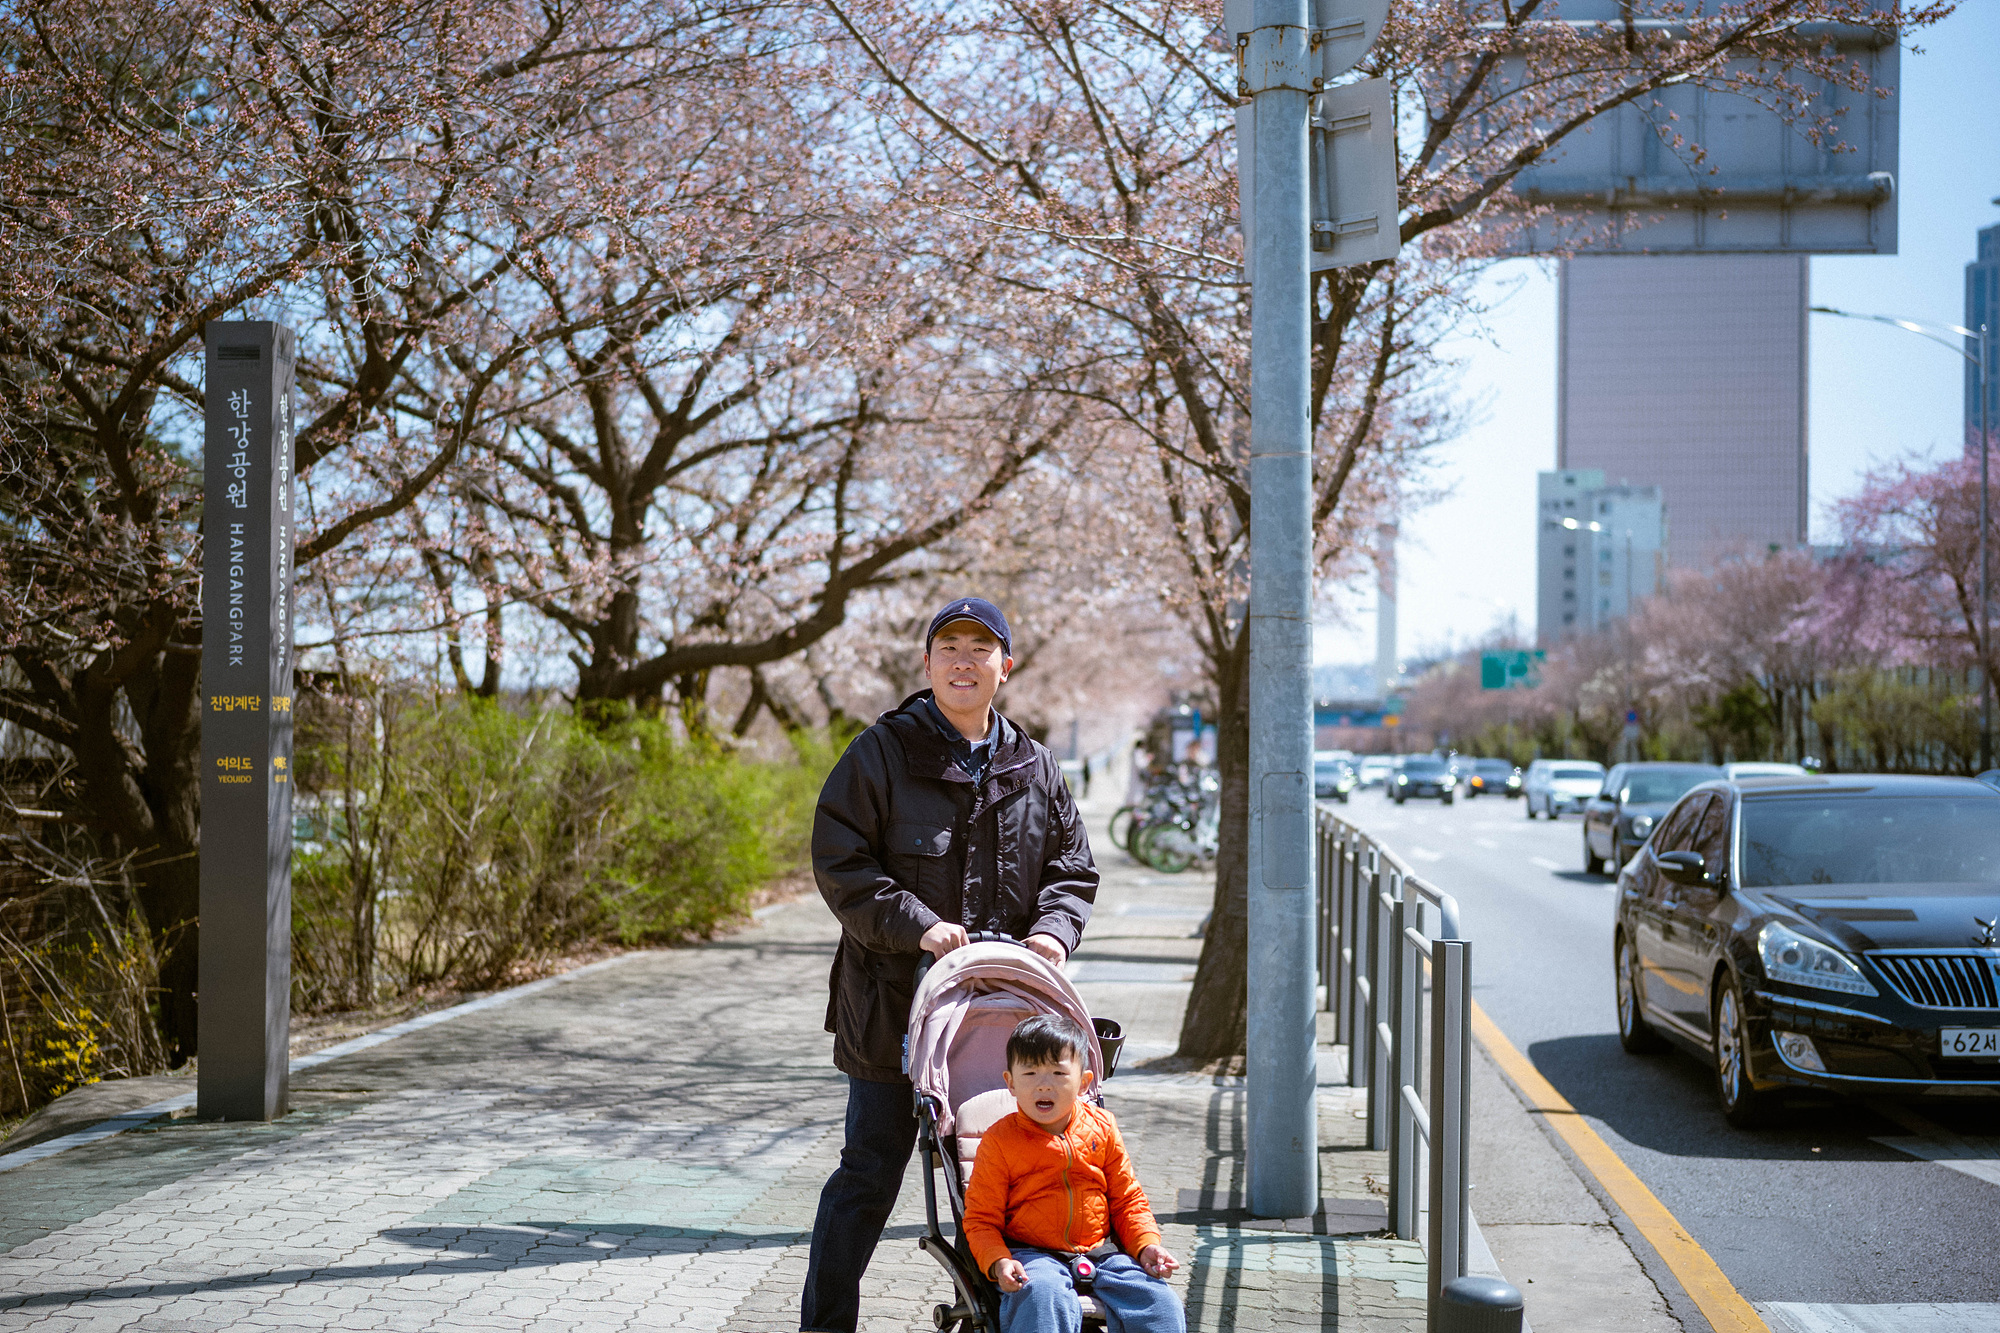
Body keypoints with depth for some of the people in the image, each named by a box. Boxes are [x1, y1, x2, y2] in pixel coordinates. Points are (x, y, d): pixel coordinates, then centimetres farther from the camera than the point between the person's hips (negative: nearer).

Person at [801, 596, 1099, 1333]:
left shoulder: (1034, 769, 11)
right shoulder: (883, 753, -3)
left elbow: (1072, 868, 14)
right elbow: (839, 861, -8)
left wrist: (1053, 928, -6)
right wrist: (917, 925, -19)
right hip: (893, 1001, -4)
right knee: (870, 1170, 1)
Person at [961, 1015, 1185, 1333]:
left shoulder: (1101, 1128, 6)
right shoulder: (999, 1141, -4)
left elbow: (1127, 1199, 14)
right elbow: (981, 1219, -2)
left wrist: (1147, 1246, -3)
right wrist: (998, 1263, -21)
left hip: (1099, 1252, 3)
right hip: (1031, 1255, -3)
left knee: (1161, 1304, -16)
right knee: (1043, 1296, -37)